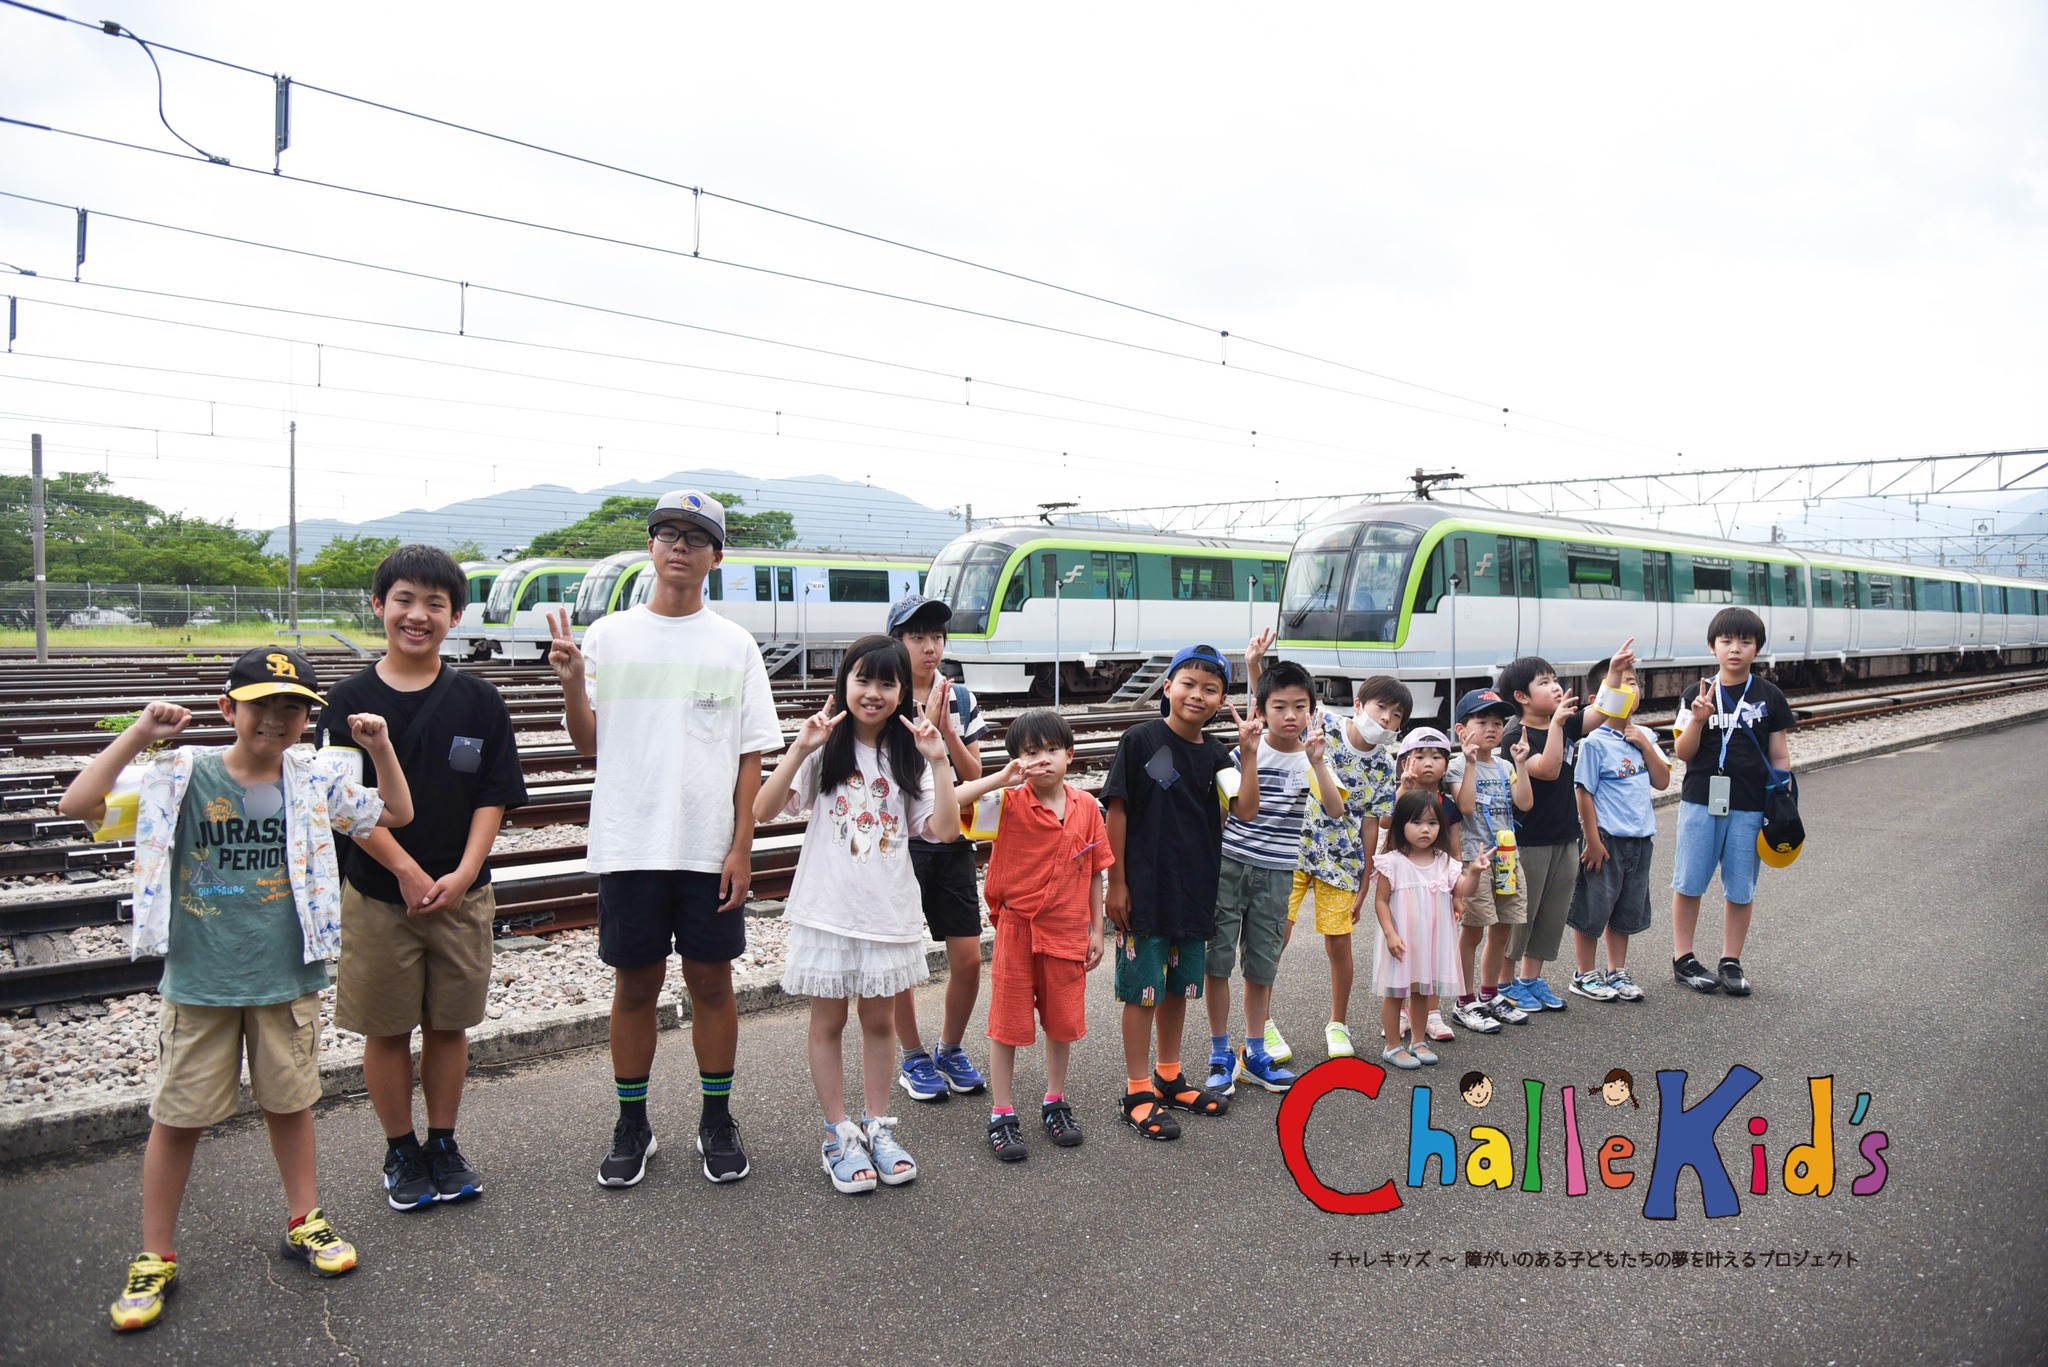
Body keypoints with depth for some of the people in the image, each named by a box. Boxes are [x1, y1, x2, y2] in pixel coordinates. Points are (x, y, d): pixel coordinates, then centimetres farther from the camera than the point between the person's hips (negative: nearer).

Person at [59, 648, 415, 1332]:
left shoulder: (315, 778, -2)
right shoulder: (182, 775, -8)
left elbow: (396, 813, 5)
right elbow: (77, 805, -15)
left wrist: (382, 747, -9)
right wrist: (136, 736, -21)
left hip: (287, 981, 2)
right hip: (198, 984, -2)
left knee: (289, 1102, 16)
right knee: (177, 1116, 8)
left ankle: (305, 1223, 33)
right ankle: (155, 1258, 25)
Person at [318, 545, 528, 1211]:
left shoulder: (479, 701, 0)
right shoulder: (351, 701, -4)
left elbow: (494, 797, -1)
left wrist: (463, 873, -13)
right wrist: (409, 872, -16)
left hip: (461, 893, 1)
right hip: (377, 894, -1)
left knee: (450, 1024, 12)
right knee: (388, 1029, 9)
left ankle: (444, 1144, 29)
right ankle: (400, 1152, 27)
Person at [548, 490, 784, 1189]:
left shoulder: (734, 645, 2)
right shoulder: (608, 636, 3)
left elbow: (750, 756, 1)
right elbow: (589, 743, 4)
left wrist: (742, 848, -5)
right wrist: (572, 684, -14)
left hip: (711, 849, 0)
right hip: (629, 844, 0)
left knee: (711, 980, 9)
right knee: (635, 984, 10)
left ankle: (717, 1121, 24)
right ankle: (632, 1127, 25)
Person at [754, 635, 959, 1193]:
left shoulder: (907, 755, 3)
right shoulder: (826, 750, -4)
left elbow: (945, 829, -7)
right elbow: (763, 810, -14)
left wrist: (938, 761, -15)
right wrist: (801, 748, -23)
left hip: (889, 911, 2)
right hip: (829, 910, -2)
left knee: (880, 1021, 13)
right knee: (829, 1023, 8)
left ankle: (878, 1128, 27)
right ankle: (839, 1136, 21)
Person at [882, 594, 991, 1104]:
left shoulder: (962, 699, 6)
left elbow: (974, 776, 3)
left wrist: (947, 728, -11)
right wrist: (923, 719, -20)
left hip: (952, 842, 3)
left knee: (968, 958, 2)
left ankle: (951, 1050, 25)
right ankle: (914, 1057, 24)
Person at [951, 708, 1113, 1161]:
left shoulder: (1087, 806, -2)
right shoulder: (1009, 804, -12)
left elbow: (1094, 872, 6)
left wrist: (1096, 929, 7)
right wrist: (1000, 779, -28)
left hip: (1068, 932, 3)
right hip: (1017, 929, -3)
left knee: (1063, 1021, 15)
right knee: (1008, 1024, 6)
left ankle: (1055, 1102, 34)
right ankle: (1002, 1115, 19)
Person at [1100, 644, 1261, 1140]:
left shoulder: (1216, 754, 5)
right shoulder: (1141, 740, -9)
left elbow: (1245, 811, -6)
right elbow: (1116, 811, -8)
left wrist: (1249, 752, -13)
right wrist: (1116, 882, -9)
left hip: (1195, 891, 6)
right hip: (1145, 890, -5)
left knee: (1179, 987, 17)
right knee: (1142, 990, 2)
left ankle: (1168, 1079, 33)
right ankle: (1138, 1093, 12)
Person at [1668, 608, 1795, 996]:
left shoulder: (1769, 696, 2)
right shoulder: (1700, 694, 1)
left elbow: (1780, 755, 5)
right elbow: (1682, 752, -2)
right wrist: (1697, 720, -19)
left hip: (1749, 806, 0)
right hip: (1701, 801, 0)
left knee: (1741, 888, 7)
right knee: (1689, 881, 5)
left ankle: (1731, 961, 20)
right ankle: (1683, 958, 17)